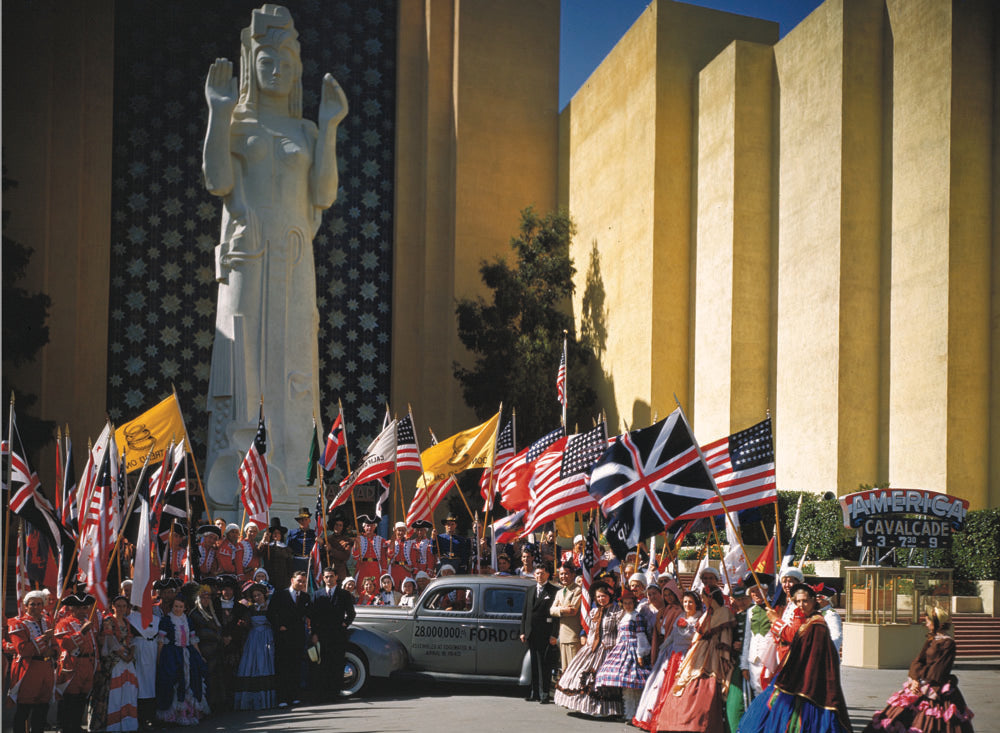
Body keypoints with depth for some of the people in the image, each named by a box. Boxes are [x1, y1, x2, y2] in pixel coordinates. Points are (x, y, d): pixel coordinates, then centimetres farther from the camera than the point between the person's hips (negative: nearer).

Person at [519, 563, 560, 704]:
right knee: (534, 664, 10)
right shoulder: (530, 590, 15)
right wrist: (523, 631, 10)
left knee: (544, 665, -5)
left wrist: (554, 635, -12)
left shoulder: (554, 591, -3)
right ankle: (534, 693, 16)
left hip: (545, 634, -5)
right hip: (531, 633, 5)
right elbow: (525, 612, 17)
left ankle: (544, 694, -1)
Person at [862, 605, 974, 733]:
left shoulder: (948, 643, -10)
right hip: (920, 685, 8)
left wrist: (921, 681, -13)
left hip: (938, 689, -8)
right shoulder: (930, 640, 13)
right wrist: (915, 679, -10)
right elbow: (918, 660, 6)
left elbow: (939, 668, -15)